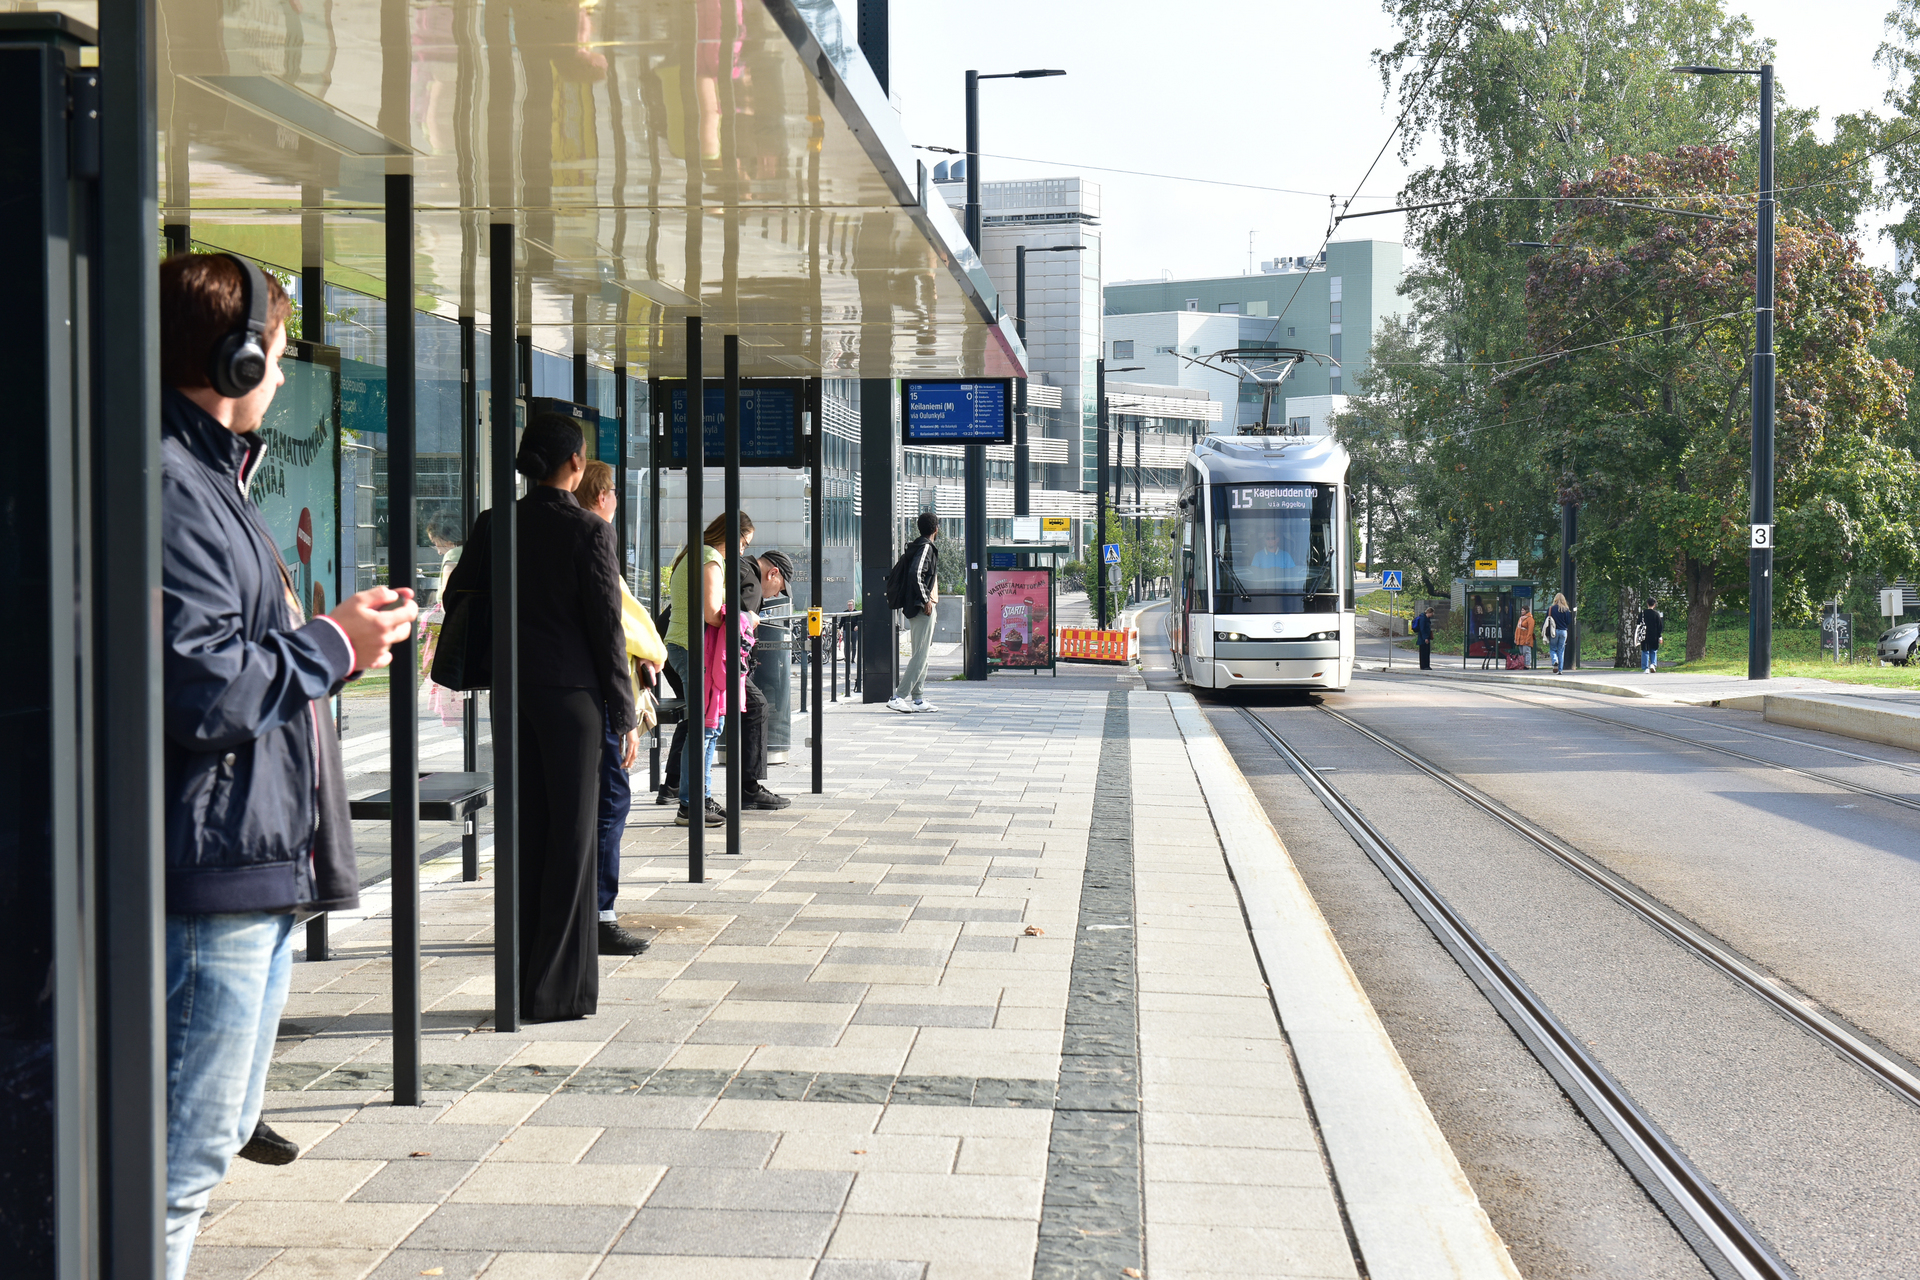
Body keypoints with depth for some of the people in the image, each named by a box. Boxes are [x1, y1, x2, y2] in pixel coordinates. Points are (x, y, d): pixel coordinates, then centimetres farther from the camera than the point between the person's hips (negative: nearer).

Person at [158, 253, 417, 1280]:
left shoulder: (208, 475, 20)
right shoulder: (170, 485, -15)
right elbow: (198, 689, -23)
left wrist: (334, 634, 14)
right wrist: (332, 644, -11)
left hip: (258, 865, 11)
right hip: (212, 869, -11)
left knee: (219, 1130, 19)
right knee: (185, 1154, -7)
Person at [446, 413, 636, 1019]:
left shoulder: (495, 525, 4)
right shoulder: (589, 531, -9)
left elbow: (459, 598, 9)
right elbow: (606, 627, -9)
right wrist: (625, 714, -3)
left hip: (512, 691, 5)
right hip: (571, 693, -5)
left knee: (523, 832, 12)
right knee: (572, 837, 2)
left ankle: (520, 984, 17)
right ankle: (558, 989, 4)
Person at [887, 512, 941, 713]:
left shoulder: (914, 547, 16)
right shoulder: (926, 547, -11)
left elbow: (893, 577, 18)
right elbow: (915, 573, -25)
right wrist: (925, 600, -20)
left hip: (913, 607, 10)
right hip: (922, 608, -10)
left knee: (922, 654, 13)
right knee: (921, 655, -11)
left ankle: (917, 699, 14)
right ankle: (898, 697, -16)